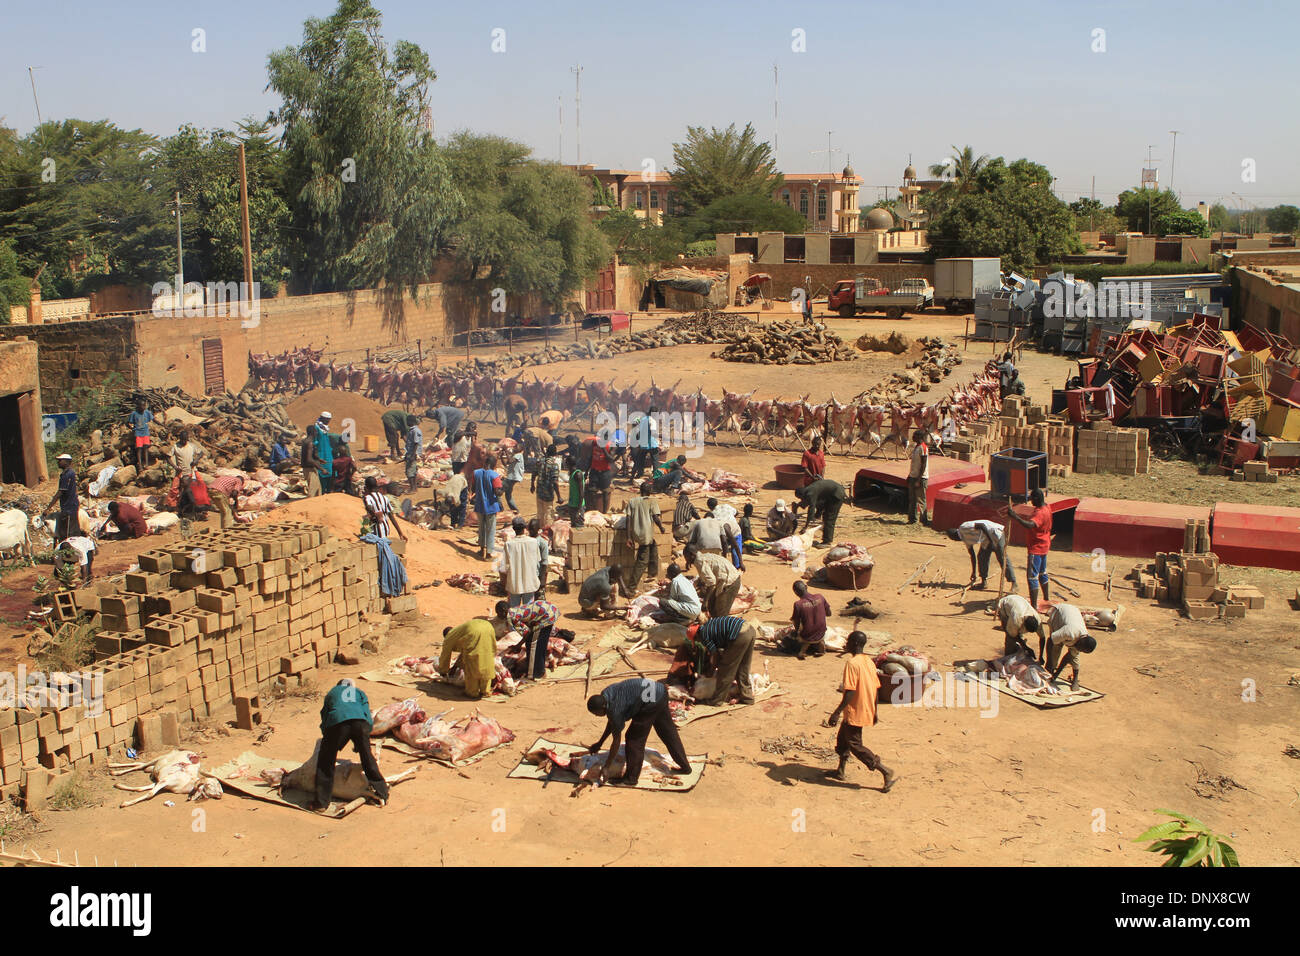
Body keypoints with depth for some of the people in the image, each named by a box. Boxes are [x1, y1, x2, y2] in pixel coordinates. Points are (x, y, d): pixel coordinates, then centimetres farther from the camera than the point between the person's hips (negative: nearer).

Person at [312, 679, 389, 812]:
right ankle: (382, 793, 20)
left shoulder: (331, 693, 38)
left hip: (336, 721, -1)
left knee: (325, 762, 12)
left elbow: (324, 718, 33)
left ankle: (322, 802, 10)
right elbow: (368, 718, 26)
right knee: (368, 759, 16)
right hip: (360, 721, 1)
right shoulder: (359, 692, 35)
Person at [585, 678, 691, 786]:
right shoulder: (604, 695, 6)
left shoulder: (614, 709, -18)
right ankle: (685, 766, 35)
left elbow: (616, 741, -11)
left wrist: (607, 767, -3)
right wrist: (599, 743, 26)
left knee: (635, 738, 1)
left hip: (651, 701, -10)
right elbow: (611, 722, 22)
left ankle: (631, 778, 9)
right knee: (668, 732, 22)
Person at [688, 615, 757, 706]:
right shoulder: (708, 624, 27)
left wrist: (714, 667, 26)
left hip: (740, 636, -9)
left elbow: (715, 653, 8)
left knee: (726, 671, 5)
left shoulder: (703, 635, 2)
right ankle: (747, 697, 30)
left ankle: (717, 701, 13)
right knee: (742, 669, 22)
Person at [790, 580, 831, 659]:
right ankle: (820, 643, 8)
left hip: (807, 637, -3)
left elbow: (796, 624, -10)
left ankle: (804, 647, 0)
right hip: (821, 635, 3)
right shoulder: (820, 597, -11)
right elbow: (829, 613, 4)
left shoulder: (798, 604, -21)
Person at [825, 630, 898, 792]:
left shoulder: (852, 663, -21)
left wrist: (836, 712, -22)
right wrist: (874, 712, 19)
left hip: (855, 713, -9)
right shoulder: (869, 662, 5)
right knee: (842, 738, 22)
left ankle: (887, 773, -2)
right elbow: (876, 688, 10)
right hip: (867, 711, 9)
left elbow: (850, 692, -25)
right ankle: (840, 772, 32)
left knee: (855, 745, 0)